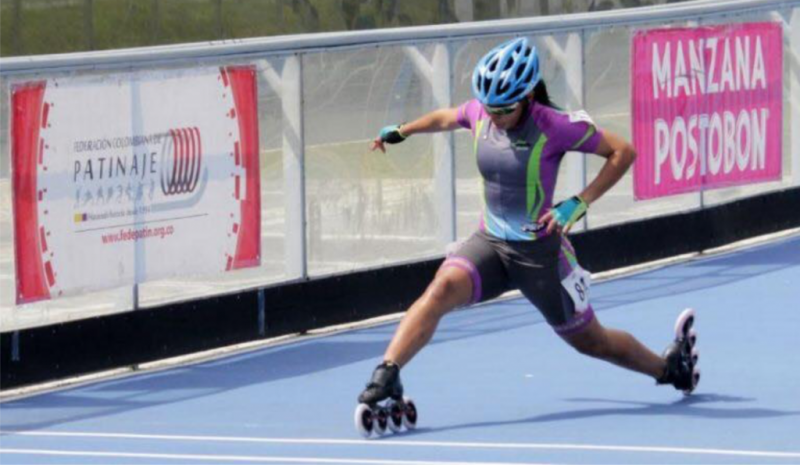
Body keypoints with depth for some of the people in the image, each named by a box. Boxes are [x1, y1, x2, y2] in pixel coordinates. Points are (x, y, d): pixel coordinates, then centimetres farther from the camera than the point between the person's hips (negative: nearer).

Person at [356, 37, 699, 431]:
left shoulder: (553, 126, -20)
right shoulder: (478, 114, -5)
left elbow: (623, 152, -13)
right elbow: (445, 118, 20)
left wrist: (579, 203, -22)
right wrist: (400, 132, 31)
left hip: (540, 251, -4)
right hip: (489, 243, 4)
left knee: (589, 341, 11)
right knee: (443, 287, -28)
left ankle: (670, 366, 38)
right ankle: (386, 377, -36)